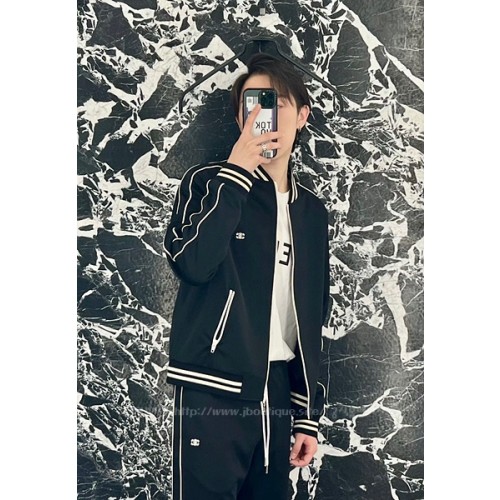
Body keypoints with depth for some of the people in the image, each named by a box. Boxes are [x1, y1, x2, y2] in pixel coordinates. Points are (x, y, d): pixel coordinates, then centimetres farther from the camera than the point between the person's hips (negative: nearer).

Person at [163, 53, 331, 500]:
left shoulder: (312, 211, 12)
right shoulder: (209, 182, -1)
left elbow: (312, 320, 14)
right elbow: (192, 263, -20)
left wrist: (308, 413, 12)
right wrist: (237, 170, -17)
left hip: (278, 394, 5)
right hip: (213, 391, -4)